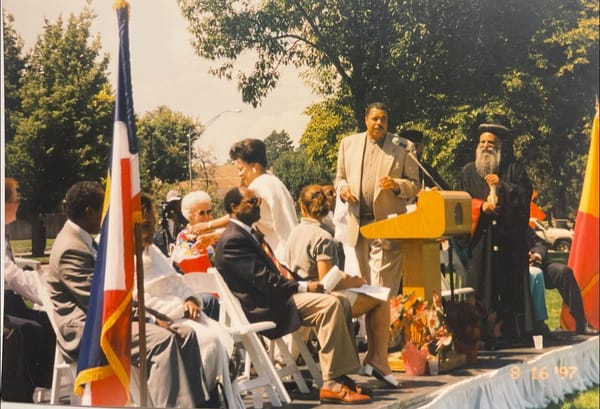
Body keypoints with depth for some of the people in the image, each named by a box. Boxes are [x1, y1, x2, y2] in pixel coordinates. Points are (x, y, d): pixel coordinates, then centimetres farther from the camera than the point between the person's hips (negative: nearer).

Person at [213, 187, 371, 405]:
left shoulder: (250, 234, 20)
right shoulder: (233, 240, -14)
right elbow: (264, 281, -19)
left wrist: (303, 283, 5)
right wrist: (304, 287, -14)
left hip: (277, 298, 10)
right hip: (264, 309, -10)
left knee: (330, 304, -1)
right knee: (329, 304, -22)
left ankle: (339, 376, -6)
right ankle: (331, 384, -22)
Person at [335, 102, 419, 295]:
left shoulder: (402, 147, 3)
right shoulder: (349, 143, 12)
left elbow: (415, 185, 5)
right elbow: (340, 177, 19)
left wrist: (396, 185, -16)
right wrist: (343, 188, -4)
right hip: (358, 223, 4)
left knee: (383, 286, -9)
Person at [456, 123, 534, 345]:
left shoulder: (514, 169, 12)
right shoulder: (469, 172, 15)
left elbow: (525, 194, 0)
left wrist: (502, 185, -10)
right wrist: (481, 206, -9)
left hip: (509, 237, -1)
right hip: (480, 238, 1)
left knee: (510, 284, -4)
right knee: (481, 285, -4)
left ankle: (511, 331, -1)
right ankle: (482, 333, -4)